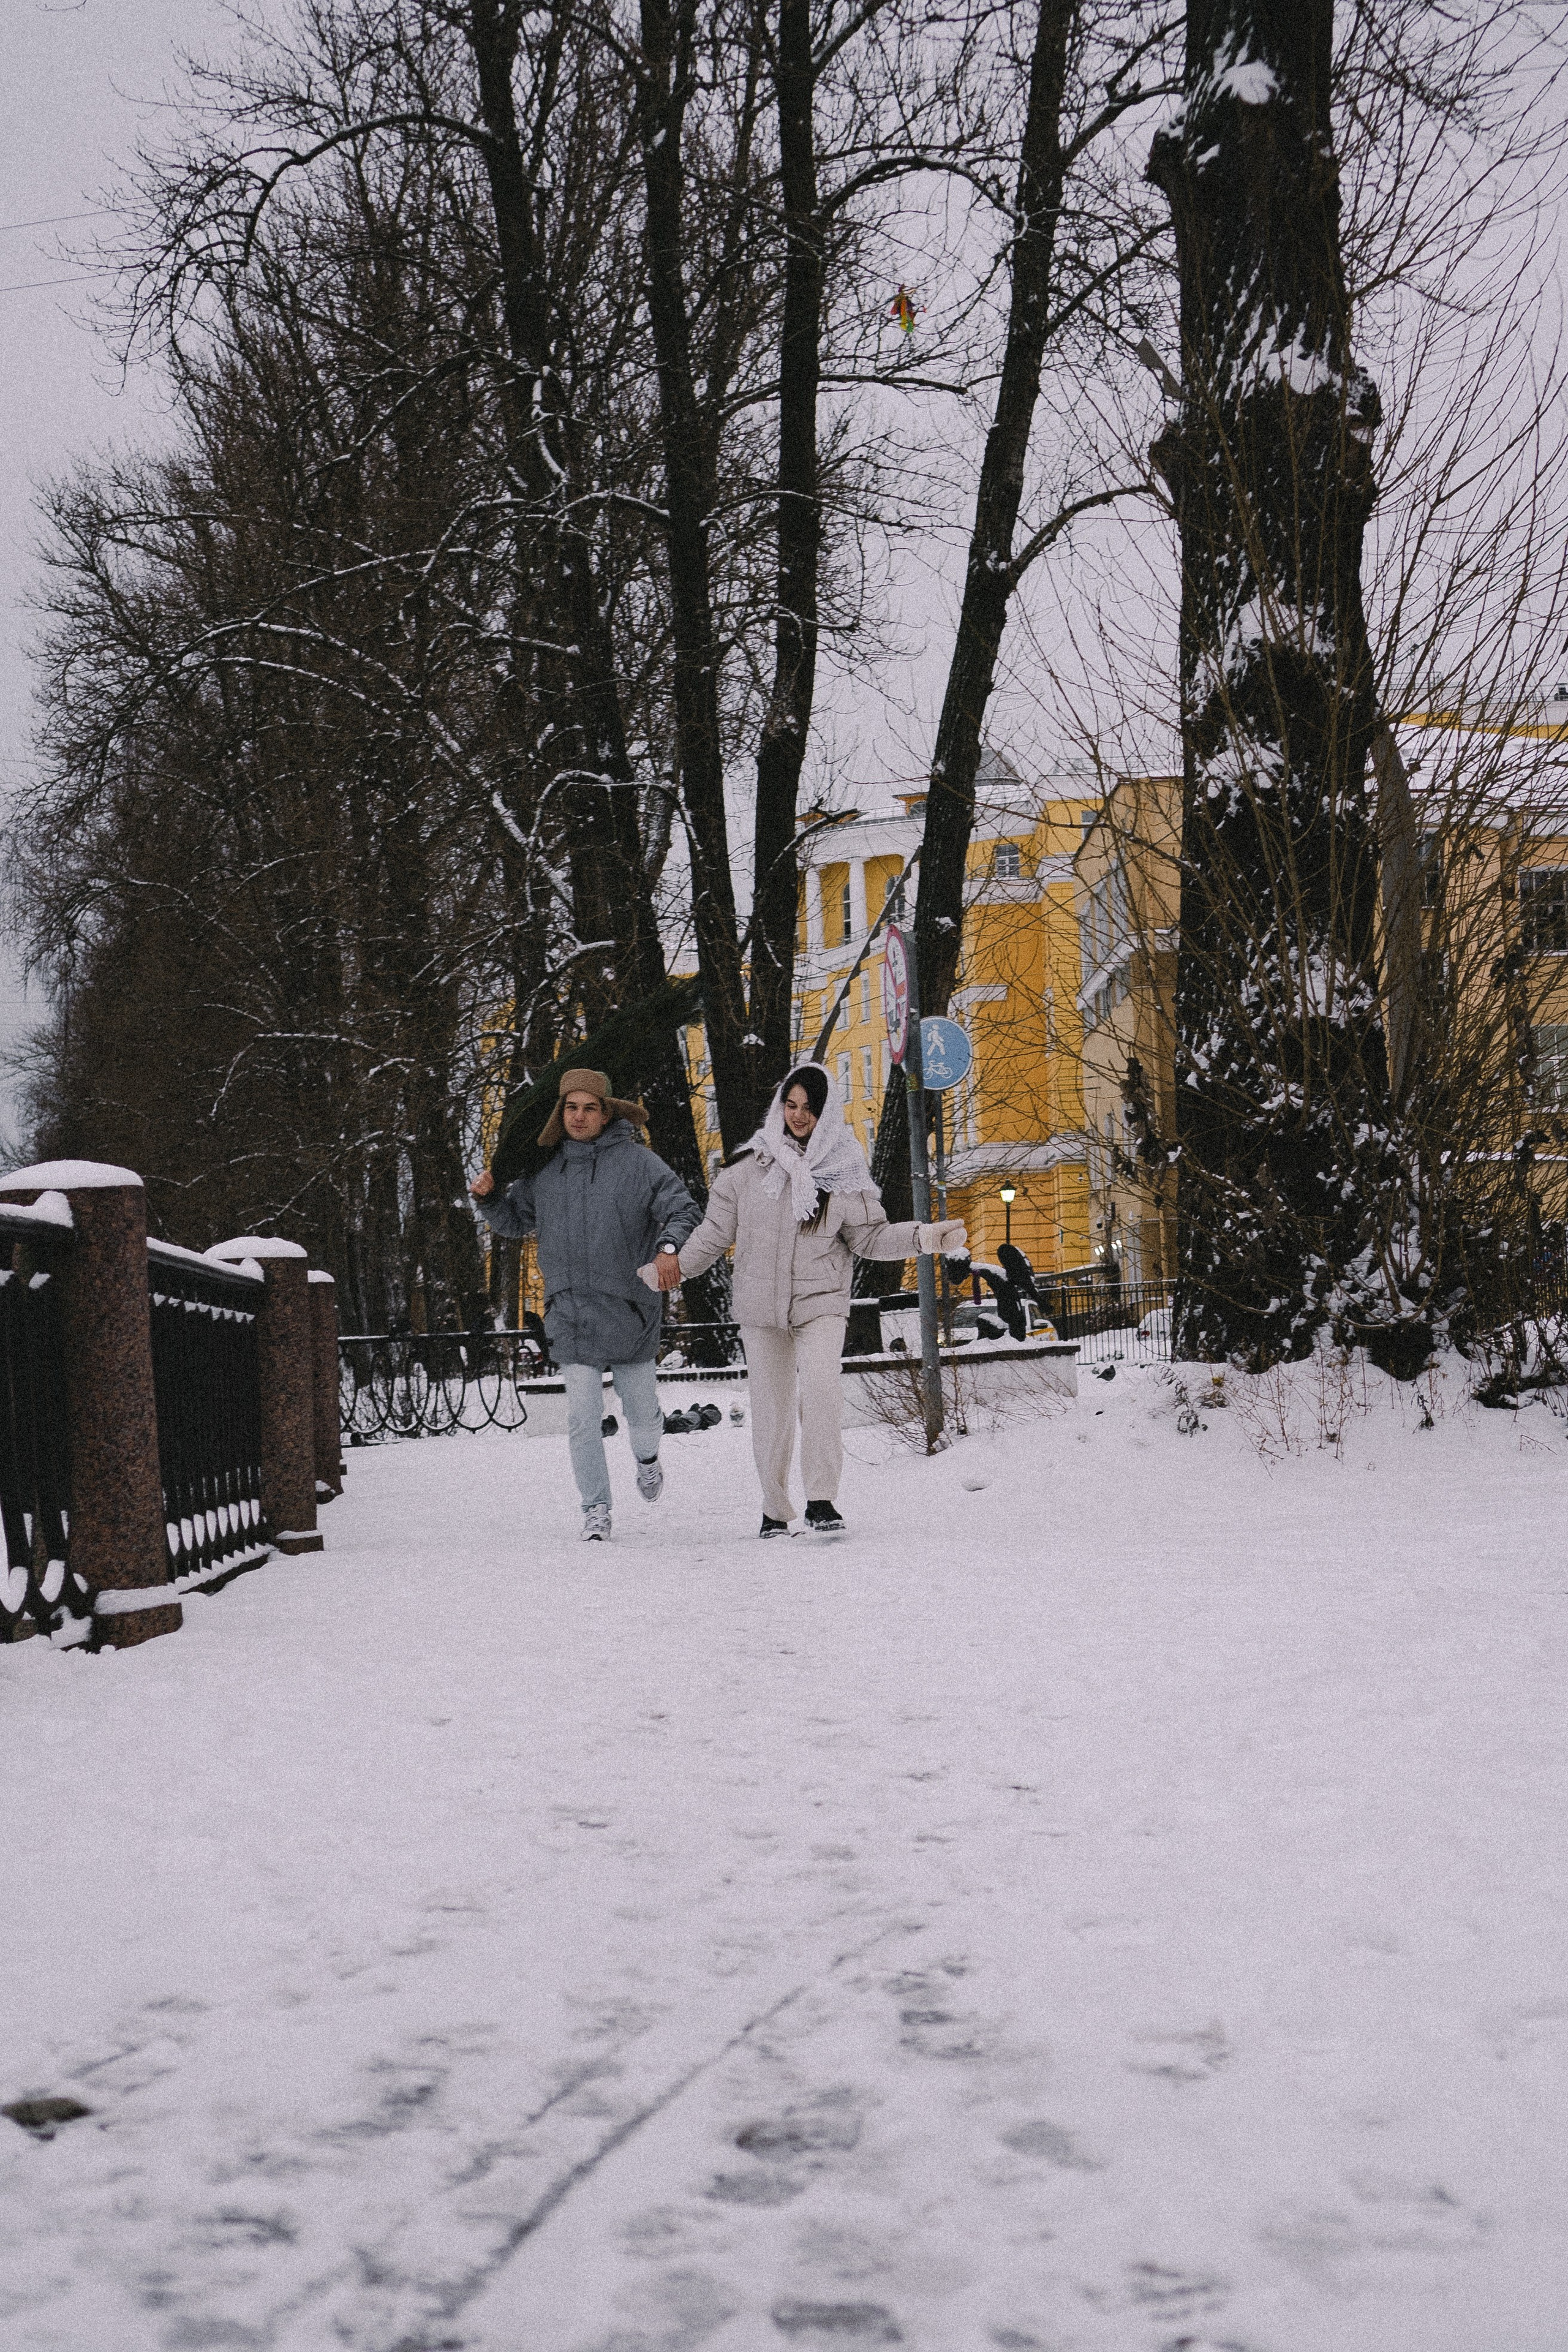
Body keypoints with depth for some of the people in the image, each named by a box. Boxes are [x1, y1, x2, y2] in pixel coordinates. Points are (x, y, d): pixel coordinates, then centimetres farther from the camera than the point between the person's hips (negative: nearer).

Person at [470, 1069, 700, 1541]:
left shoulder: (637, 1163, -2)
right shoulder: (544, 1170, 9)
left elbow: (684, 1209, -5)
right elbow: (514, 1222, 22)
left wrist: (669, 1246, -25)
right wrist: (489, 1198, 1)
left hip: (629, 1308, -2)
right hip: (569, 1315, 2)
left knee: (641, 1410, 10)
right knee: (583, 1418, -5)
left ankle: (648, 1460, 43)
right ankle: (596, 1509, 6)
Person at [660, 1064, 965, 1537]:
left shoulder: (843, 1172, 4)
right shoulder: (750, 1166, 4)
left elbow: (869, 1237, 6)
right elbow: (717, 1229, 9)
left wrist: (925, 1238, -7)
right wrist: (676, 1265, -2)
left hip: (820, 1303, -1)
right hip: (760, 1304, 2)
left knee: (819, 1388, -23)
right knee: (771, 1408, 5)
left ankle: (822, 1502, -21)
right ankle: (775, 1510, 18)